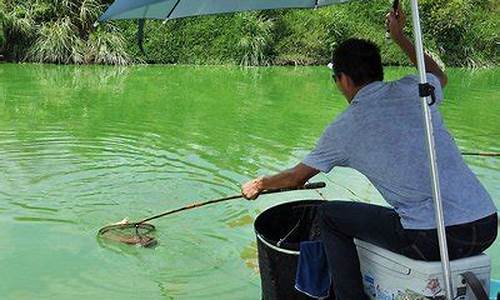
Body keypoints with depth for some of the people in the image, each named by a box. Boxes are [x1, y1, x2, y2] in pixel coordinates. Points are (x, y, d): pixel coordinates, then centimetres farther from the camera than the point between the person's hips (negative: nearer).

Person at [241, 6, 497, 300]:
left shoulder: (343, 128, 1)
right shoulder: (412, 89, 8)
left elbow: (297, 177, 16)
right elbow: (440, 75, 35)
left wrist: (259, 184, 35)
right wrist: (399, 35, 43)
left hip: (433, 241, -5)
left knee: (332, 215, 12)